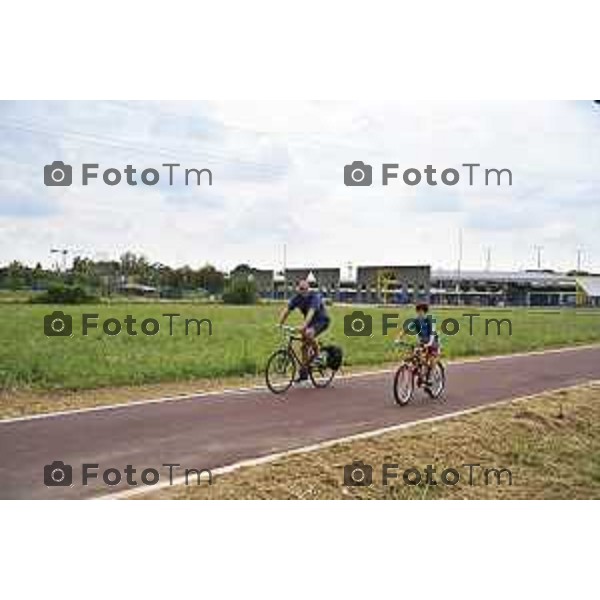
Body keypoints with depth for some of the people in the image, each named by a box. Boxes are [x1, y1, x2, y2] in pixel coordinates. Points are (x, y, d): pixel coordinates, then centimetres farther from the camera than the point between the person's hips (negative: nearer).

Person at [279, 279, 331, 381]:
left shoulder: (315, 296, -27)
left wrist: (303, 325, -52)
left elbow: (311, 312, -40)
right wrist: (280, 324, -25)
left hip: (322, 320, -7)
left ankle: (316, 354, -11)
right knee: (304, 346, 1)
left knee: (308, 334, -34)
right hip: (311, 322, 7)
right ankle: (304, 373, 9)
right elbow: (287, 310, -12)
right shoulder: (297, 298, -8)